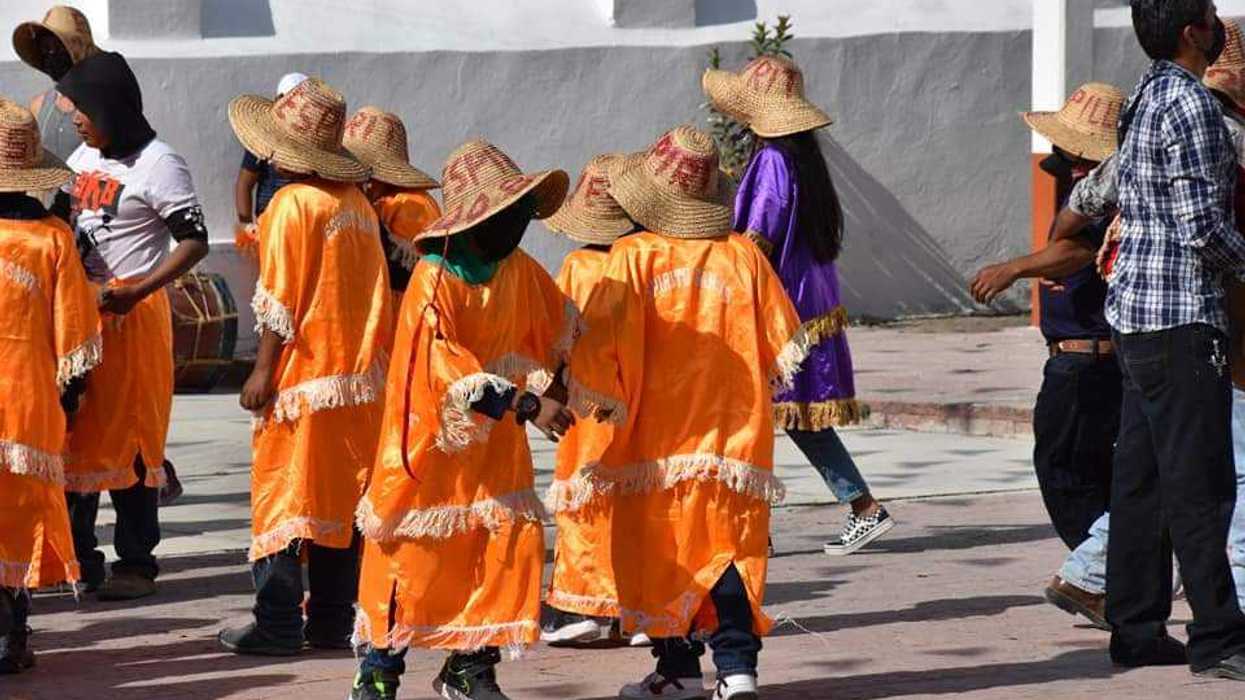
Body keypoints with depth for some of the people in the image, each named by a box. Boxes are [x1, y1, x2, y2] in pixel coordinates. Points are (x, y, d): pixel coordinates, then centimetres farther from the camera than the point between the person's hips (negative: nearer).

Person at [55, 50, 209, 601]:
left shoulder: (156, 164, -10)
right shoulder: (84, 157, 12)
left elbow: (194, 242, -12)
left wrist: (137, 291, -22)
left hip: (129, 311, -7)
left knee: (128, 438, -2)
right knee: (74, 434, 9)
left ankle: (136, 562, 6)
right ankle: (77, 555, 19)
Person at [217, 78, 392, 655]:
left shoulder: (293, 203, -12)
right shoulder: (357, 203, 9)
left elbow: (280, 300, -13)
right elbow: (374, 294, 13)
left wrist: (263, 370, -9)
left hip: (302, 378, -7)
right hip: (357, 380, 7)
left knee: (282, 496, -2)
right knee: (340, 498, 10)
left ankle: (279, 624, -3)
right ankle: (333, 621, 12)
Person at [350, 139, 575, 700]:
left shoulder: (520, 272, 4)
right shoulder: (434, 280, -18)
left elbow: (560, 327, 23)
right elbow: (445, 365, -27)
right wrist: (524, 405, -30)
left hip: (494, 443, 6)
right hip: (432, 441, -6)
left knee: (513, 539, -3)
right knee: (414, 552, -3)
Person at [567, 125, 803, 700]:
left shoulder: (632, 258, -8)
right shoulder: (744, 257, -1)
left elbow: (601, 340, -10)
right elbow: (783, 343, 6)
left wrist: (598, 399, 7)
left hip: (657, 438, -2)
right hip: (734, 435, 2)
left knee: (657, 553, 8)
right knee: (729, 551, 5)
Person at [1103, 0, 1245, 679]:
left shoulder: (1147, 96, 14)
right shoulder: (1190, 103, -15)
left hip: (1134, 316, 10)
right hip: (1181, 317, -10)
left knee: (1141, 478, 10)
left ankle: (1135, 629, 14)